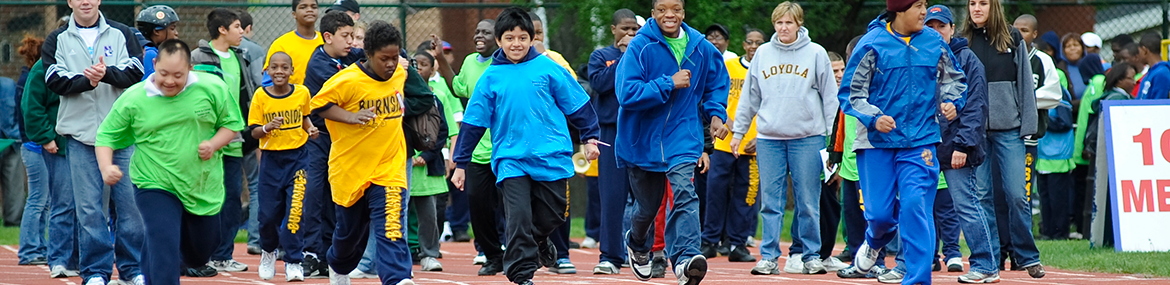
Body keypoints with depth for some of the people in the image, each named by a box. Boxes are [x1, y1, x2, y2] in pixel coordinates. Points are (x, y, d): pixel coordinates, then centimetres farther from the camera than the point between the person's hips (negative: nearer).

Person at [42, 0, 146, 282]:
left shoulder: (122, 34, 9)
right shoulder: (57, 40, 9)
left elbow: (135, 72, -3)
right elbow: (55, 80, -4)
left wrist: (107, 73, -22)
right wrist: (87, 81, -19)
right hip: (80, 133, 0)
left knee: (130, 202, 0)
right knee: (88, 207, -1)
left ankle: (132, 268, 10)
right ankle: (95, 271, 6)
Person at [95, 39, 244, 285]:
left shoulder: (213, 89, -8)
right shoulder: (132, 99, -10)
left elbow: (231, 123, 5)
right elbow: (106, 135, -2)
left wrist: (213, 145, -15)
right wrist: (106, 167, -20)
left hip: (204, 188, 3)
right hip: (155, 188, -3)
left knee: (200, 255, 18)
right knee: (164, 249, -21)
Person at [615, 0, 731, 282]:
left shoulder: (701, 48, 0)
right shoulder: (640, 47, -13)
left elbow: (717, 82, 19)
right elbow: (627, 94, -22)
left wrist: (716, 113, 3)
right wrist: (669, 84, -24)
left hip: (683, 137, 1)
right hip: (643, 139, -1)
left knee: (684, 192, -22)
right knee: (648, 205, 15)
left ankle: (685, 257, -32)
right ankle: (637, 244, 47)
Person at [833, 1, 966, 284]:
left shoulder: (934, 41, 4)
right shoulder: (872, 43, -6)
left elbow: (954, 78, 19)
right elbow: (850, 92, -4)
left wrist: (951, 101, -1)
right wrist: (873, 117, -19)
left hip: (920, 141, 1)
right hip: (877, 142, -1)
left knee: (915, 205, -13)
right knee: (880, 212, -1)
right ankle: (874, 242, 36)